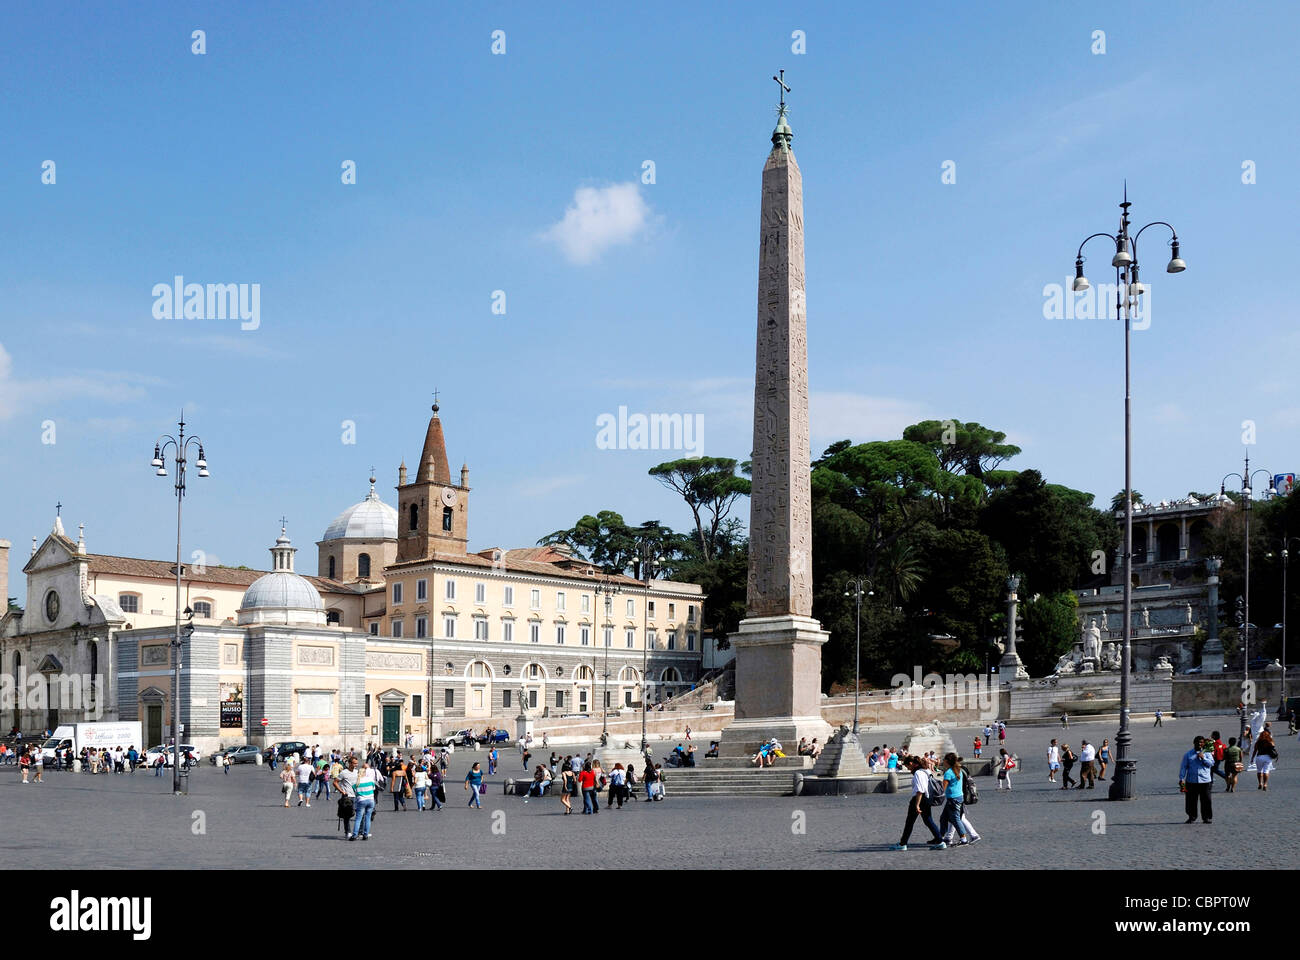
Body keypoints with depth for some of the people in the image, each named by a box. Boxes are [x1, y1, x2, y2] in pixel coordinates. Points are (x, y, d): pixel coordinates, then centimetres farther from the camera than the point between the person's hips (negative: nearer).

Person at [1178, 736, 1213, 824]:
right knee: (1191, 800, 2)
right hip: (1191, 781, 0)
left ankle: (1206, 817, 11)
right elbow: (1183, 767, 5)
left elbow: (1211, 763, -4)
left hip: (1205, 781, 0)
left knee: (1206, 800, 0)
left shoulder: (1207, 753, 10)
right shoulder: (1188, 754, 9)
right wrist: (1181, 779, -3)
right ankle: (1191, 817, 13)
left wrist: (1203, 758, -15)